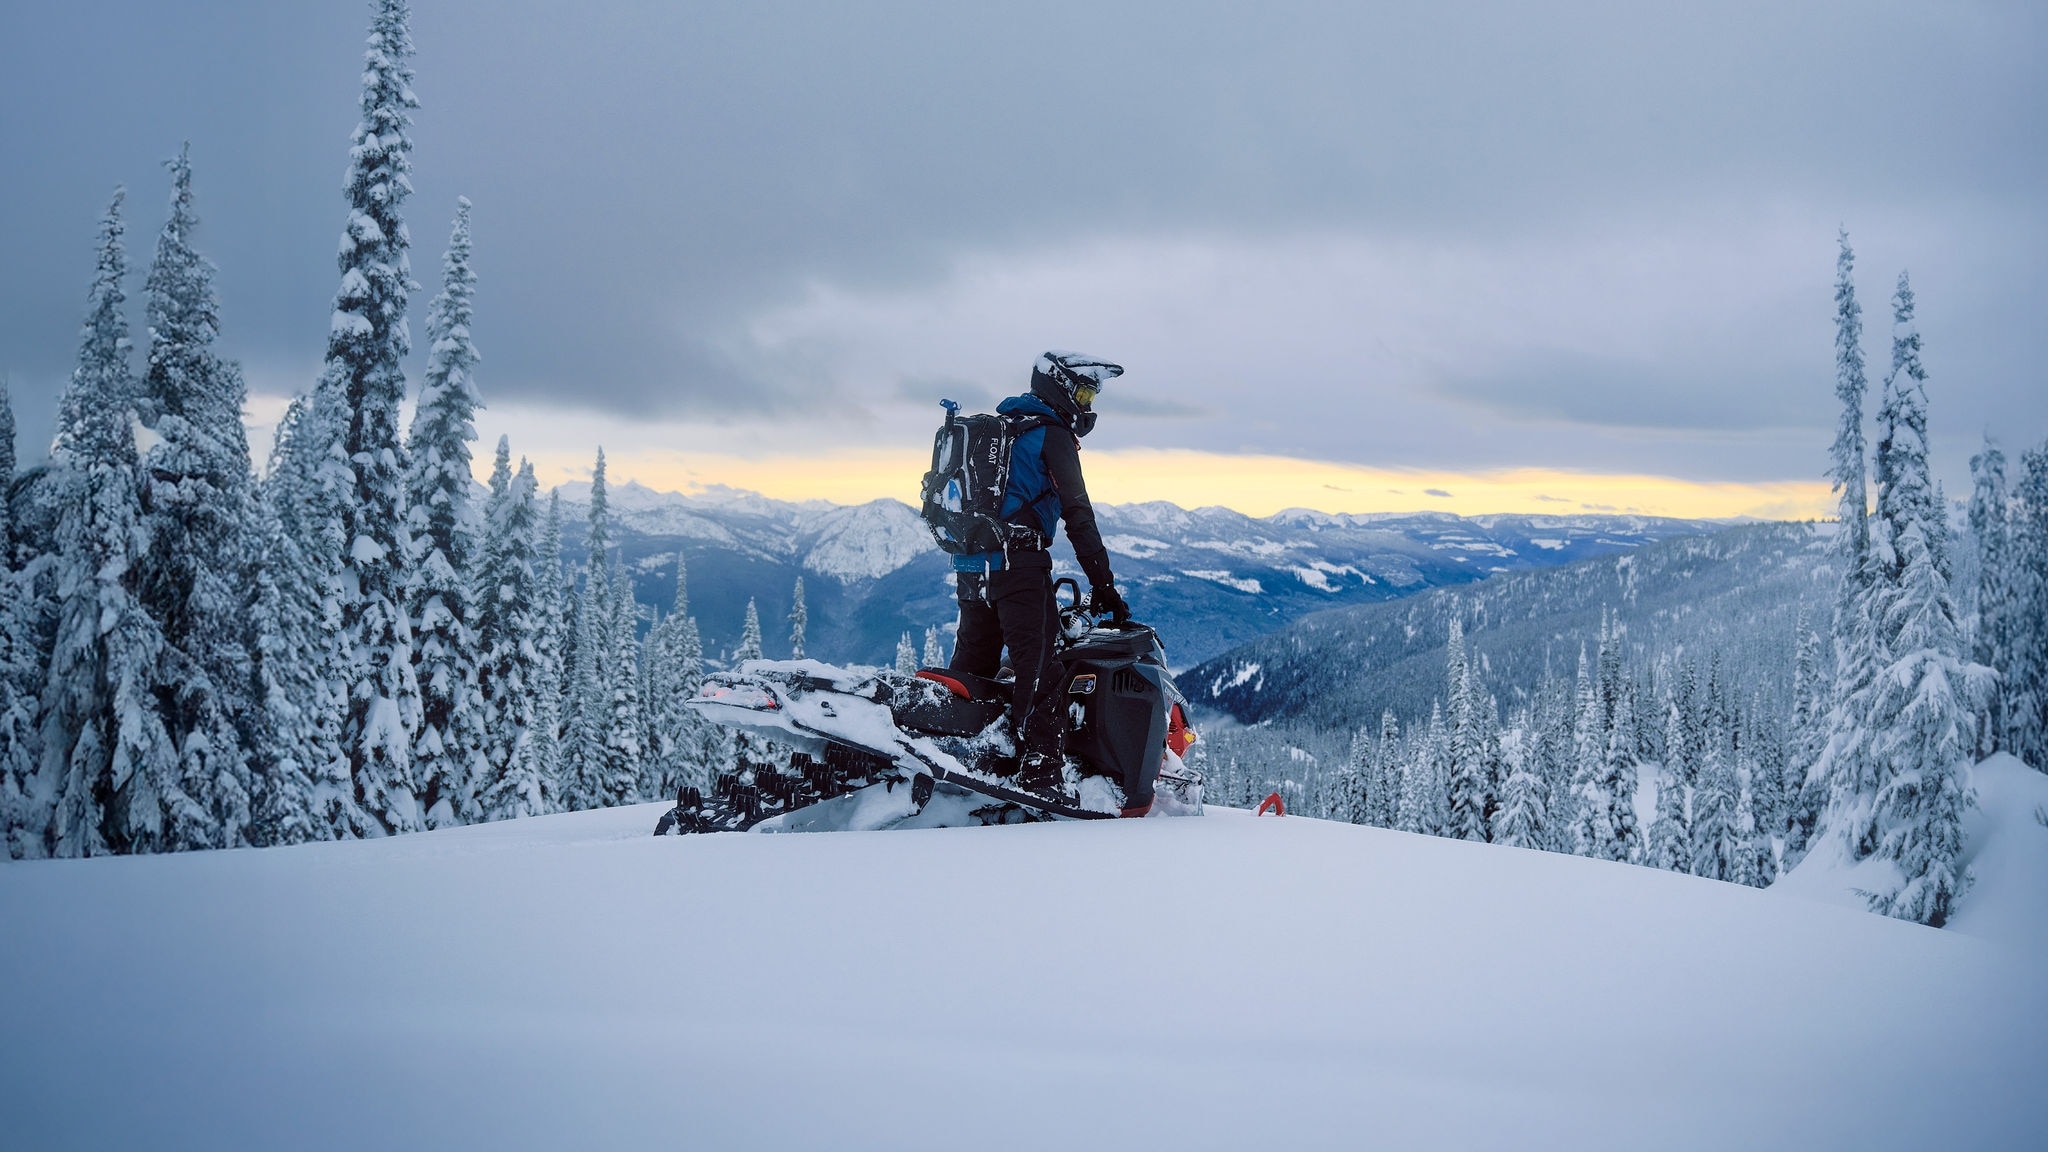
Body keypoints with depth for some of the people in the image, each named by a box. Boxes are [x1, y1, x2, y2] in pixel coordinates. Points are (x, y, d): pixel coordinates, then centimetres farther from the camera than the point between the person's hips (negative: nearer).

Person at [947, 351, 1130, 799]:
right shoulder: (1051, 432, -3)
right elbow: (1078, 514, -9)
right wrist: (1104, 586, -9)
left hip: (969, 566, 9)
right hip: (1016, 562, -8)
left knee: (971, 670, 13)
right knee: (1039, 670, -11)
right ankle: (1040, 775, -18)